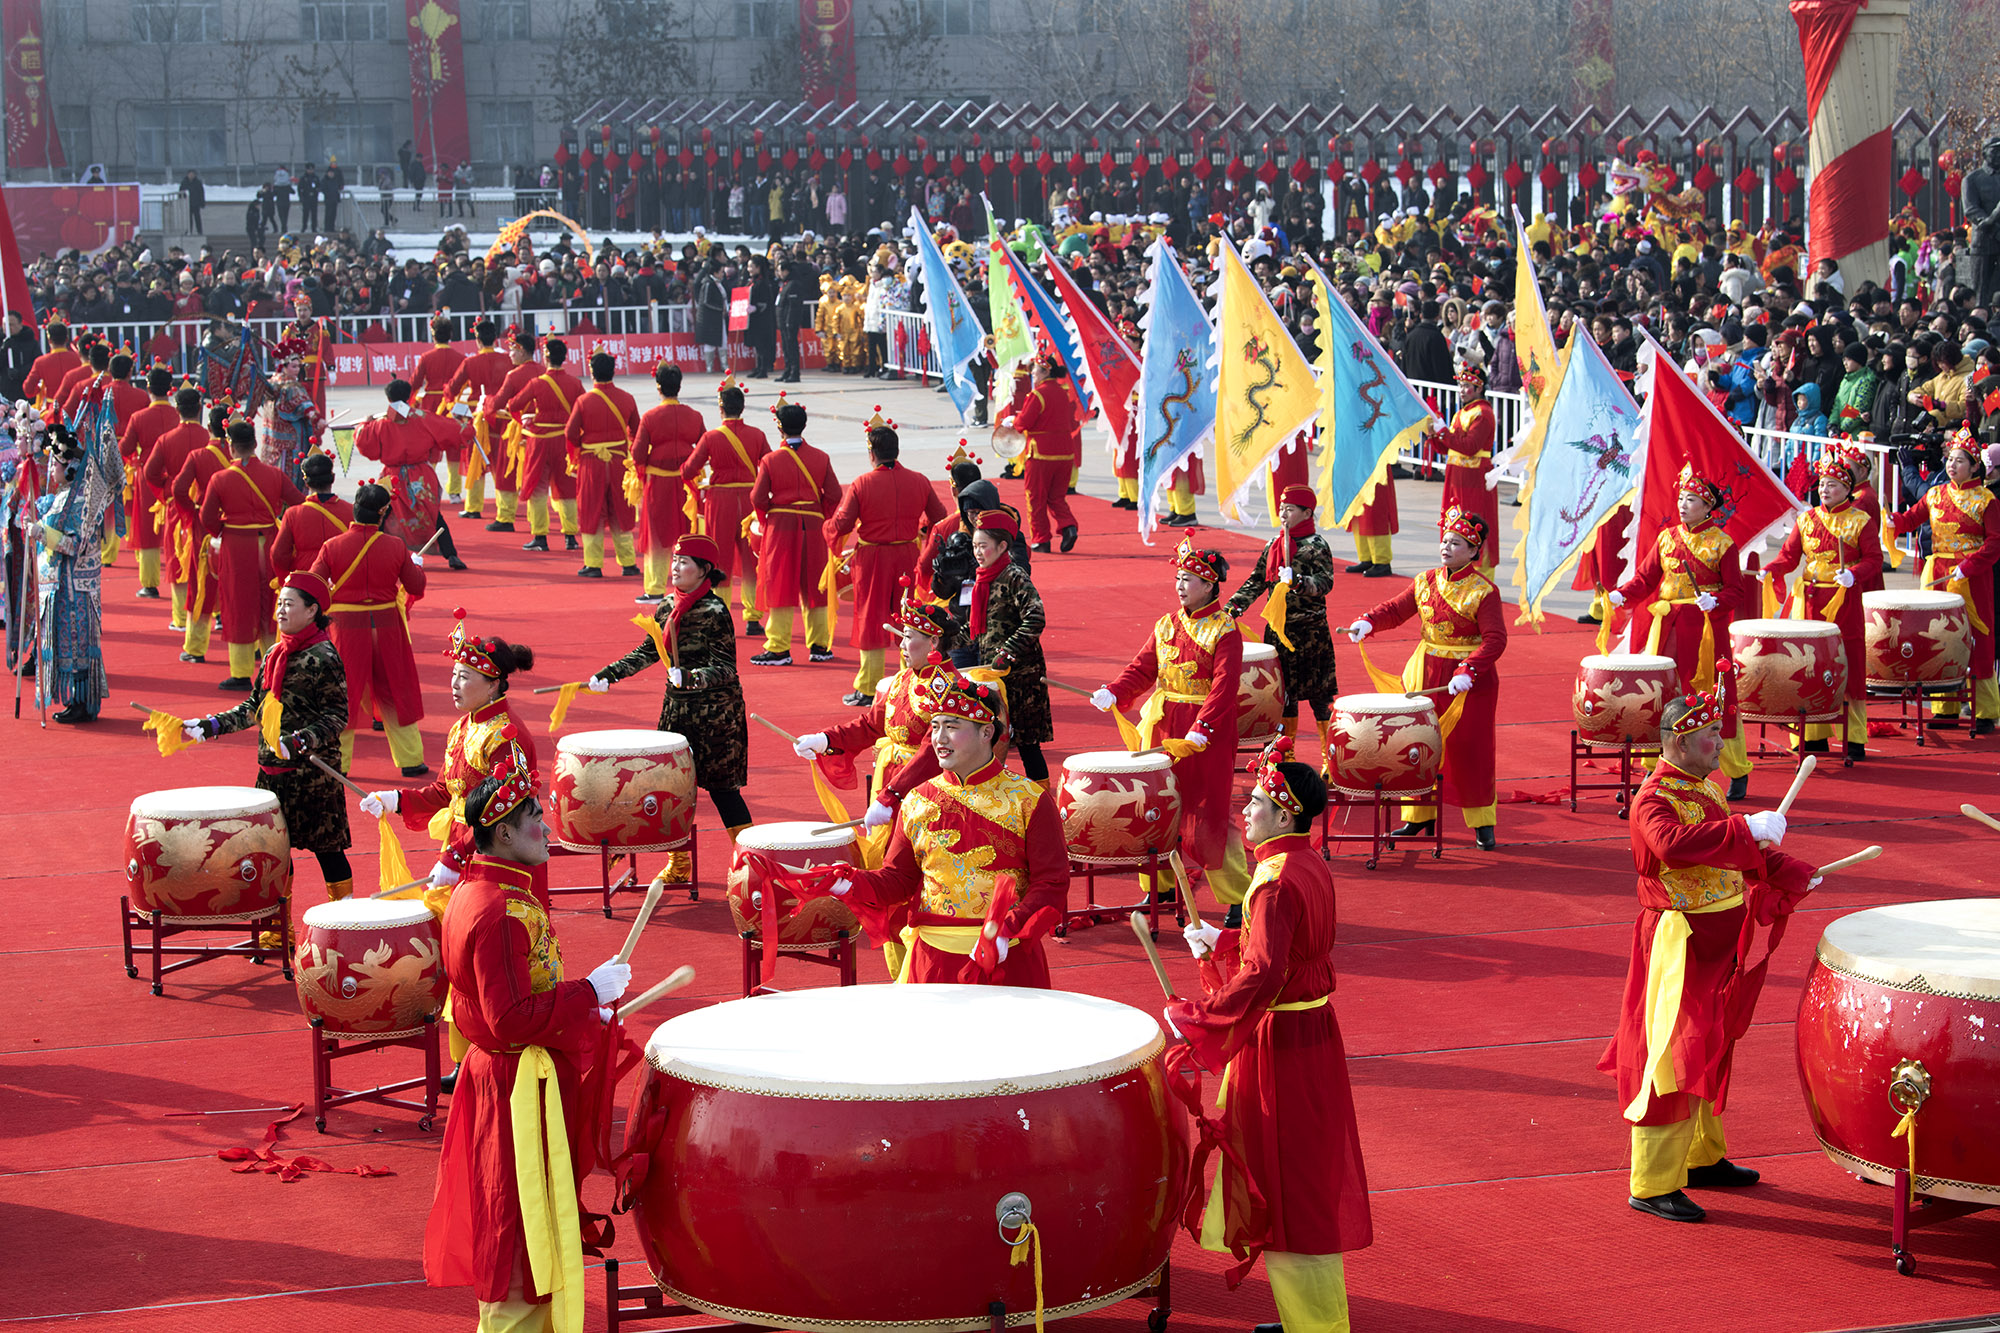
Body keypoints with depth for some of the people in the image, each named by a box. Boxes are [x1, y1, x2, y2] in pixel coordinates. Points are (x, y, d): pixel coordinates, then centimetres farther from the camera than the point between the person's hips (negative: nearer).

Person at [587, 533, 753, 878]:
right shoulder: (666, 608, 6)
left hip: (716, 711, -7)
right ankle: (679, 863, 22)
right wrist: (609, 673, 5)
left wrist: (693, 678, -34)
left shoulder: (715, 611, -16)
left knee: (721, 787, -3)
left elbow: (725, 667, -18)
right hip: (677, 707, 7)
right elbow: (647, 652, 14)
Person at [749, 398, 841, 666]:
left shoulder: (771, 460, -9)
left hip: (780, 526, -3)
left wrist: (765, 520, 11)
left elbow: (758, 498, -7)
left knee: (781, 587, 1)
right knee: (813, 587, 12)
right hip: (813, 528, 3)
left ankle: (778, 649, 0)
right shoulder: (821, 458, 0)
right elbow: (834, 495, -1)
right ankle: (819, 646, 17)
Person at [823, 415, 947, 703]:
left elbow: (842, 524, -13)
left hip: (872, 559, -3)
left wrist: (828, 527, 9)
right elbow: (938, 518, 7)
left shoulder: (861, 484, -13)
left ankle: (868, 690, 10)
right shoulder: (919, 481, -3)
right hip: (908, 557, 3)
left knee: (872, 621, 6)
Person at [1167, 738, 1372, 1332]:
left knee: (1287, 1183, 0)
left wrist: (1197, 1016, -20)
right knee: (1307, 1177, 18)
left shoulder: (1276, 882, -23)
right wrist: (1219, 943, 14)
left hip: (1278, 1041, -10)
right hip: (1314, 1032, 10)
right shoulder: (1313, 868, 7)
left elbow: (1262, 977, -28)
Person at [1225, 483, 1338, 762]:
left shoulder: (1316, 546, -8)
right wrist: (1235, 606, 2)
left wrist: (1299, 582, -36)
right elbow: (1256, 581, 13)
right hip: (1277, 629, 6)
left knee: (1319, 695, -3)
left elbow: (1325, 582, -19)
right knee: (1283, 691, 12)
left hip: (1310, 631, -6)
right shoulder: (1272, 546, 11)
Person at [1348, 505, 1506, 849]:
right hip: (1425, 673, 6)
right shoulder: (1426, 582, 5)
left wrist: (1467, 672, -31)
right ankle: (1419, 817, 22)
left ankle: (1482, 824, 13)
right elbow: (1396, 609, 8)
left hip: (1470, 680, -6)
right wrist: (1368, 622, -12)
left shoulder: (1483, 591, -13)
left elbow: (1495, 639, -20)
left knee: (1469, 751, 0)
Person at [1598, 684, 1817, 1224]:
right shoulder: (1653, 800, -19)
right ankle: (1653, 1185, -2)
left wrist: (1794, 876, 18)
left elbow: (1736, 851, 25)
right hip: (1680, 945, -10)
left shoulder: (1704, 789, 11)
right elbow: (1672, 844, -41)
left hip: (1717, 944, 10)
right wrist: (1746, 829, -42)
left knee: (1709, 1052, 20)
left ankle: (1703, 1157, 35)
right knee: (1673, 1057, -7)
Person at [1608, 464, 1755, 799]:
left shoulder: (1722, 543, -4)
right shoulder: (1667, 538, 9)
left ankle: (1738, 772, 11)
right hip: (1666, 626, 4)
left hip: (1705, 628, -4)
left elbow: (1737, 591, -5)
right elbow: (1645, 577, 8)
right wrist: (1621, 594, -8)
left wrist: (1715, 602, -24)